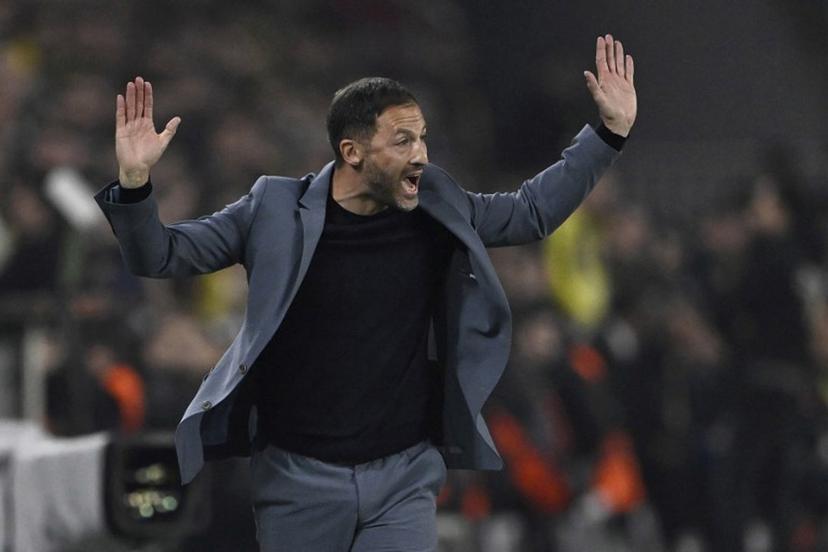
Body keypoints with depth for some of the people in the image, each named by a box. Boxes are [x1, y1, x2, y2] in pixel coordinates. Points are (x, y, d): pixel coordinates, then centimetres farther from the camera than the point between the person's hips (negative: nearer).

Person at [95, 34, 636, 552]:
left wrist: (611, 131, 8)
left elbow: (532, 212, 15)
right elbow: (161, 255, -3)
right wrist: (135, 182, -23)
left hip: (405, 477, 2)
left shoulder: (439, 210, 1)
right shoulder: (276, 212, -7)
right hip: (299, 477, -1)